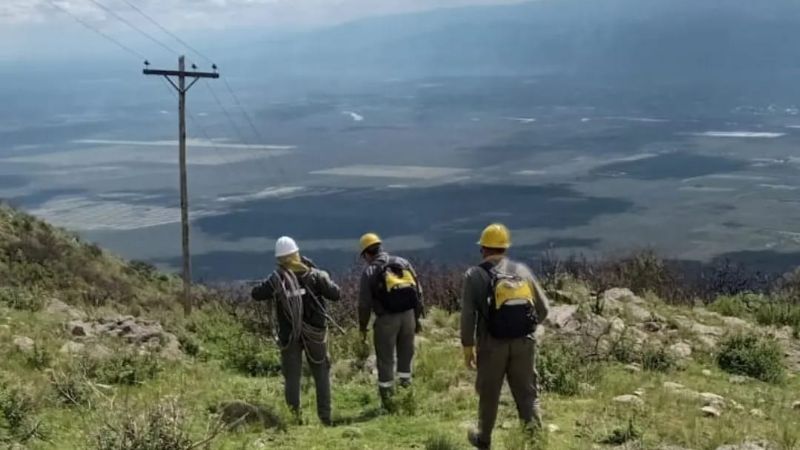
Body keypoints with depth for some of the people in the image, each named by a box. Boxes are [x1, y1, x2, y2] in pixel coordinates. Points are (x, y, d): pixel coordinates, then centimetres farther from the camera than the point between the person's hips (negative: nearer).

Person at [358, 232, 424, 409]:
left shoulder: (369, 271, -2)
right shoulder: (403, 262, 9)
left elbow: (364, 303, -2)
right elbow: (418, 292, 9)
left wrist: (363, 328, 8)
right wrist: (417, 317, 17)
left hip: (387, 319, -3)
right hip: (408, 315, 3)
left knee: (385, 359, 7)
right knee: (406, 354, 18)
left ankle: (387, 398, 11)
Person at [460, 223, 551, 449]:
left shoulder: (475, 275, -4)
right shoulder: (522, 270, 5)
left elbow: (468, 315, -6)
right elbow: (543, 307, 7)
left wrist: (467, 346, 4)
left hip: (492, 344, -2)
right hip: (523, 343, 2)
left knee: (489, 393, 15)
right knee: (527, 392, 8)